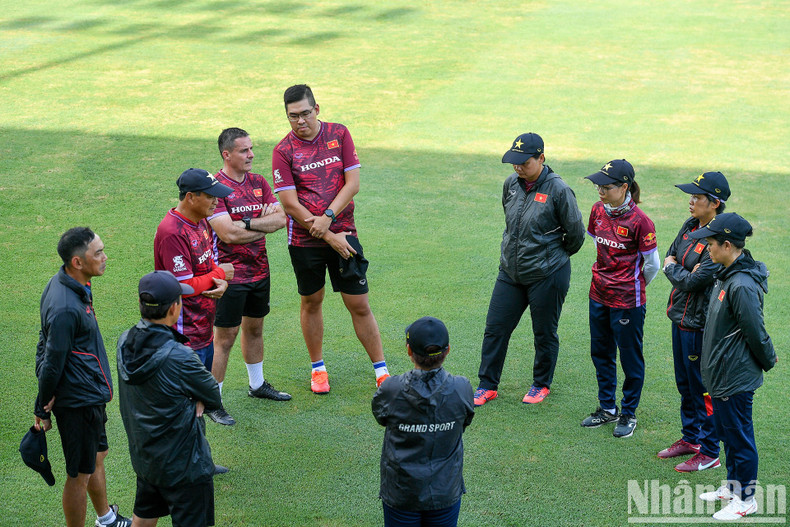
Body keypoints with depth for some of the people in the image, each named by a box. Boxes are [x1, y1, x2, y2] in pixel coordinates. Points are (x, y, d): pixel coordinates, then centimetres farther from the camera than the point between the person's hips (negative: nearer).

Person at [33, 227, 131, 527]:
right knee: (80, 474, 4)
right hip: (78, 401, -10)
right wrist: (42, 410, -10)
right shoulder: (65, 308, -31)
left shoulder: (67, 282, 1)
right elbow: (52, 364, -21)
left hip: (90, 395, 10)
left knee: (97, 457, 27)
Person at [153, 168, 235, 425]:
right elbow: (185, 286, -25)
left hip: (203, 324, 10)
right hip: (185, 331, -10)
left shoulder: (200, 222, 7)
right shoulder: (173, 232, -25)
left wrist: (221, 282, -8)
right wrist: (219, 274, -12)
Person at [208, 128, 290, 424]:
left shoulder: (258, 183, 7)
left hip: (259, 270, 7)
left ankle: (257, 385, 37)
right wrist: (264, 226, -10)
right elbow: (228, 234, -23)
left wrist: (248, 223, -17)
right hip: (230, 275, -7)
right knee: (224, 338, -2)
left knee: (254, 328, 21)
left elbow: (281, 218, -1)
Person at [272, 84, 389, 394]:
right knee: (311, 302, 12)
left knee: (359, 304, 2)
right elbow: (290, 205, -11)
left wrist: (328, 217, -16)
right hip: (305, 240, -1)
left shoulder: (339, 135, 1)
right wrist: (331, 238, -13)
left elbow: (352, 183, -3)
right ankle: (318, 368, 29)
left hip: (343, 233, 1)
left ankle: (381, 370, 12)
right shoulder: (283, 152, -6)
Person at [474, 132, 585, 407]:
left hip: (547, 275, -5)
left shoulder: (558, 190, -16)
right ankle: (487, 385, 19)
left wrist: (557, 254, 7)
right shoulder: (511, 184, 1)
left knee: (545, 333, 9)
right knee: (495, 328, 7)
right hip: (510, 272, 5)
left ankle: (541, 384, 29)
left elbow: (576, 233, -7)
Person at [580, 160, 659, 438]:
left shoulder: (639, 221, -19)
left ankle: (629, 413, 23)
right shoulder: (598, 210, -1)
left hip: (627, 301, -7)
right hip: (599, 295, 7)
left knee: (630, 357, 7)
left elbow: (652, 264, -9)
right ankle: (607, 408, 33)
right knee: (601, 353, 17)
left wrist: (633, 287, 6)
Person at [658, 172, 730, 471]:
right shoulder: (690, 226, 5)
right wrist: (683, 270, -11)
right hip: (680, 316, 9)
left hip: (699, 323, -9)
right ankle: (690, 438, 37)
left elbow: (692, 281, -24)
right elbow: (669, 257, 10)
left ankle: (709, 452, 14)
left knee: (703, 388, 2)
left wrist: (673, 268, -6)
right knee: (685, 384, 21)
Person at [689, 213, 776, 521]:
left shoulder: (742, 286, -27)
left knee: (739, 438, 4)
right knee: (728, 435, 23)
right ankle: (732, 487, 38)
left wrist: (768, 361, -5)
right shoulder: (726, 276, 5)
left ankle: (746, 499, 18)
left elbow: (756, 333, -21)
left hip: (735, 379, -10)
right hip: (722, 376, 10)